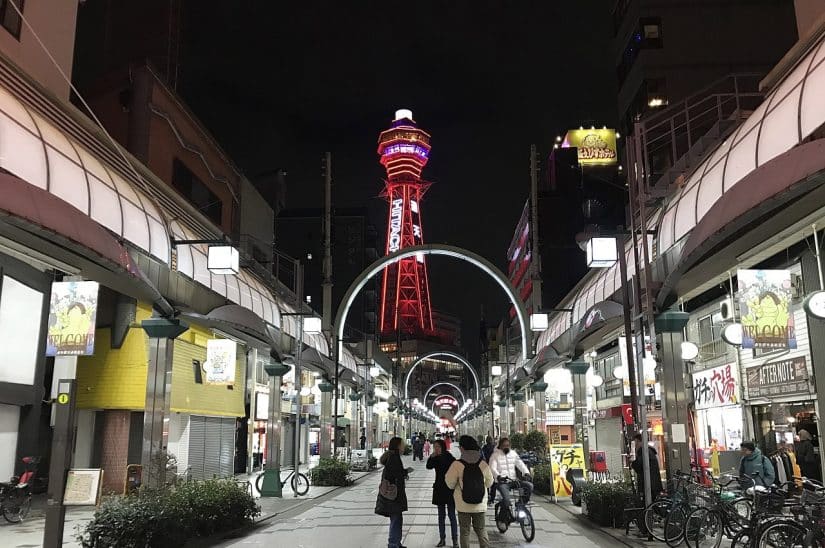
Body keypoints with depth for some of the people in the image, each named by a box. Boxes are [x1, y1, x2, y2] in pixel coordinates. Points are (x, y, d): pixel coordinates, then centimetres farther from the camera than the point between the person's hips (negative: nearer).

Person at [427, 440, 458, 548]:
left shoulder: (450, 458, -10)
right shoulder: (436, 459, 1)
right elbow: (429, 466, -17)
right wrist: (433, 455, -24)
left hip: (449, 490, -5)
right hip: (439, 489, 5)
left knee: (451, 515, 0)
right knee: (441, 515, 11)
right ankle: (442, 539, 18)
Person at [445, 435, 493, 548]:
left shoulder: (457, 464, -14)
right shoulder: (483, 464, -7)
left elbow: (450, 484, -6)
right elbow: (489, 482, 5)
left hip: (463, 505, -2)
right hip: (480, 504, 2)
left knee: (465, 531, 10)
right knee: (481, 530, 17)